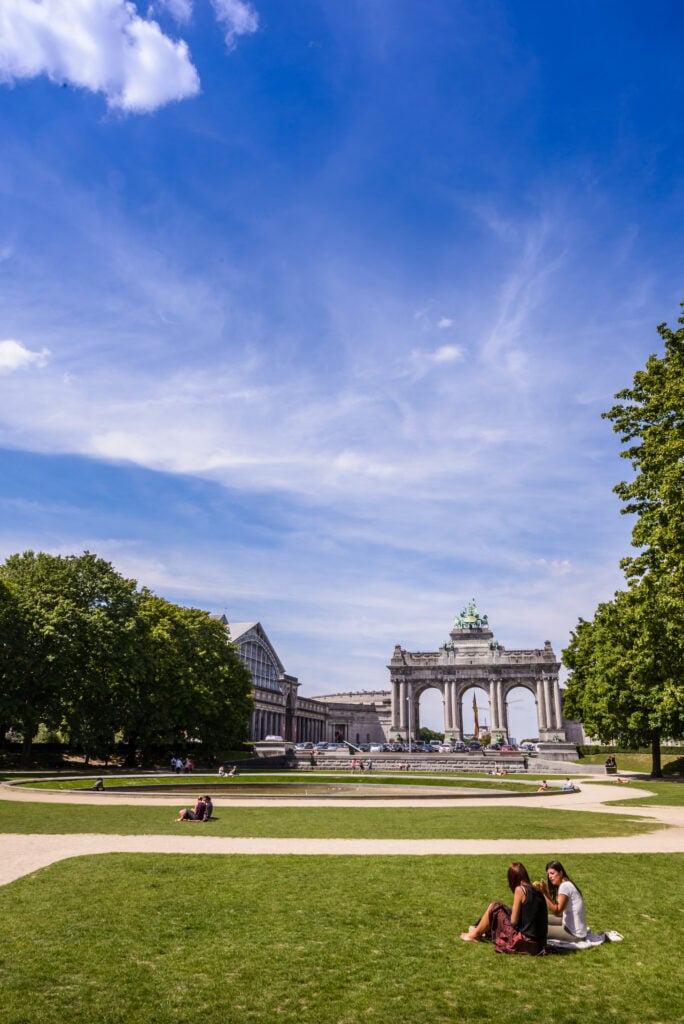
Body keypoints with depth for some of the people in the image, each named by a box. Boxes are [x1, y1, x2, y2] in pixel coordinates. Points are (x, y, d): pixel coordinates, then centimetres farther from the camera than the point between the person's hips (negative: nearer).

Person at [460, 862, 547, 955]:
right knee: (502, 909, 23)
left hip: (525, 942, -7)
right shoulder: (536, 891, 8)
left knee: (494, 908, 5)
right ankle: (481, 930, 42)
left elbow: (514, 921, -9)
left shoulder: (520, 889, -12)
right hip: (539, 943, 7)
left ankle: (475, 935, 25)